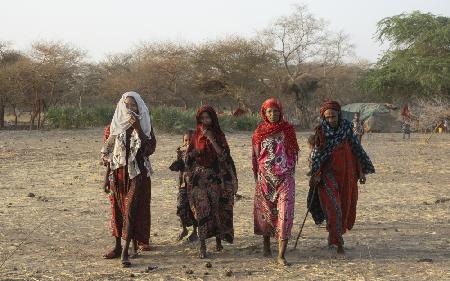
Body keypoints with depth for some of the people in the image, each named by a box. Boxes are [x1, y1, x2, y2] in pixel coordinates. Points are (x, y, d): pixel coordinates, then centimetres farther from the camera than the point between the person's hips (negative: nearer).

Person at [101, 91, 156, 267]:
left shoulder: (144, 125, 1)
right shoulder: (115, 125, 7)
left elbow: (150, 148, -10)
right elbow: (107, 147, 14)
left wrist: (138, 128, -18)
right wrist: (106, 158, -5)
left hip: (136, 173, -3)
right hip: (118, 172, 3)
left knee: (131, 209, -10)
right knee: (117, 209, 8)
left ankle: (126, 251, -12)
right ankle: (118, 246, 18)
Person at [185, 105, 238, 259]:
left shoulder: (219, 135, 2)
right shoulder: (196, 136, 7)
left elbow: (224, 155, -11)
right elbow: (189, 157, 10)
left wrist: (211, 139, -17)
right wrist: (194, 153, -12)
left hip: (216, 177, 0)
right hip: (200, 177, 0)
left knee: (217, 208, 4)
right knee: (202, 209, -10)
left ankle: (218, 240, 22)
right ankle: (202, 245, -12)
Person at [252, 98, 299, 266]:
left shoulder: (288, 130, 4)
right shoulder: (259, 132, 4)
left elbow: (293, 154, 11)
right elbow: (255, 156, 10)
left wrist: (290, 173, 11)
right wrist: (258, 178, 8)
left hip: (285, 178, -1)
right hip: (265, 178, 1)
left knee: (285, 213, -11)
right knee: (265, 211, 10)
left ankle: (281, 255, -14)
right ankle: (266, 244, 32)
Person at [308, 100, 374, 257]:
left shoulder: (347, 127, 0)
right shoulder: (320, 131, -6)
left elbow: (357, 149, 6)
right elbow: (316, 155, -5)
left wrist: (361, 172, 6)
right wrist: (315, 175, -14)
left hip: (347, 174, 3)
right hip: (328, 174, -3)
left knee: (346, 206, 10)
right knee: (333, 207, -14)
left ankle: (334, 234, 33)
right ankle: (339, 244, -13)